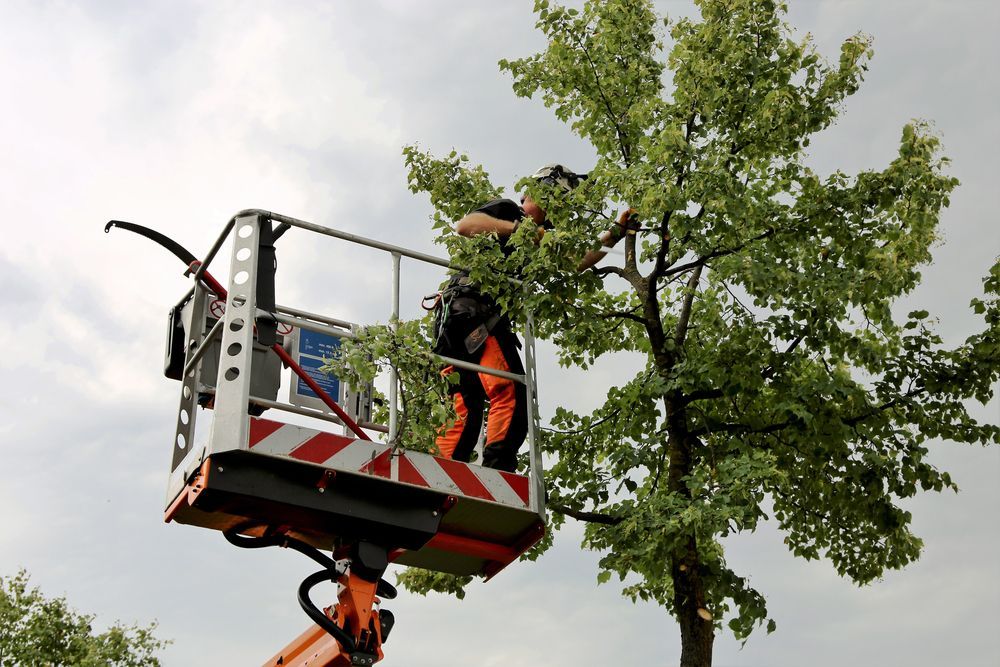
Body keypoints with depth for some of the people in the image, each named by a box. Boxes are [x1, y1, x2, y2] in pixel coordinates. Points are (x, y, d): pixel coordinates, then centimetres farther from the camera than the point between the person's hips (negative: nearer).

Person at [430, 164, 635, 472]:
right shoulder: (506, 210, 8)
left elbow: (574, 262, 21)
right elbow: (464, 225, -11)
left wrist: (615, 234, 20)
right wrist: (519, 228, -15)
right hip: (471, 308, -10)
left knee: (465, 410, 5)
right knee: (512, 394, -20)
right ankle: (497, 473, -29)